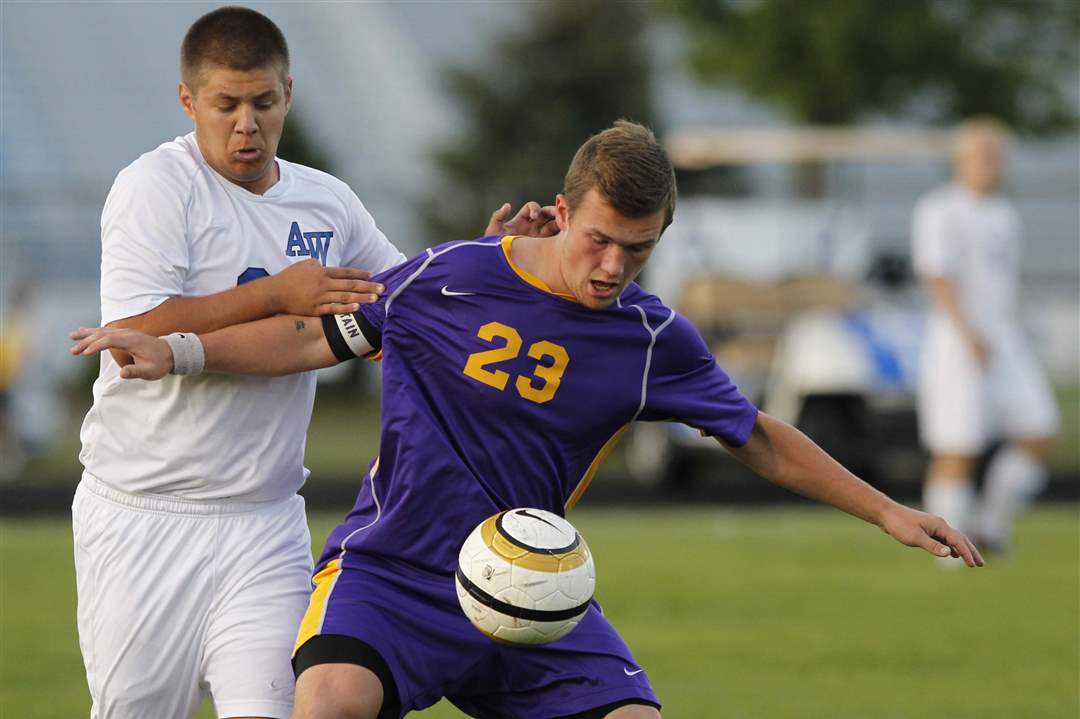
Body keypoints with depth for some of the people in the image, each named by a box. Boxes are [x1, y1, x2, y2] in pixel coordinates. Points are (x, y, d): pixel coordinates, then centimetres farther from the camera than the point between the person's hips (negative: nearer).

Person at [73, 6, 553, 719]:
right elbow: (132, 336, -21)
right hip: (142, 518, -4)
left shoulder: (328, 204, 9)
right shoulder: (154, 188, -9)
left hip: (266, 520, 4)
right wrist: (277, 294, -20)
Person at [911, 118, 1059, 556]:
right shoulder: (939, 211, -8)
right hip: (955, 343, -7)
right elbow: (937, 275, -17)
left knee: (1038, 435, -4)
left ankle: (991, 524, 10)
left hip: (1004, 342, 7)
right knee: (957, 450, -7)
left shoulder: (1004, 215, 16)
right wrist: (968, 333, -25)